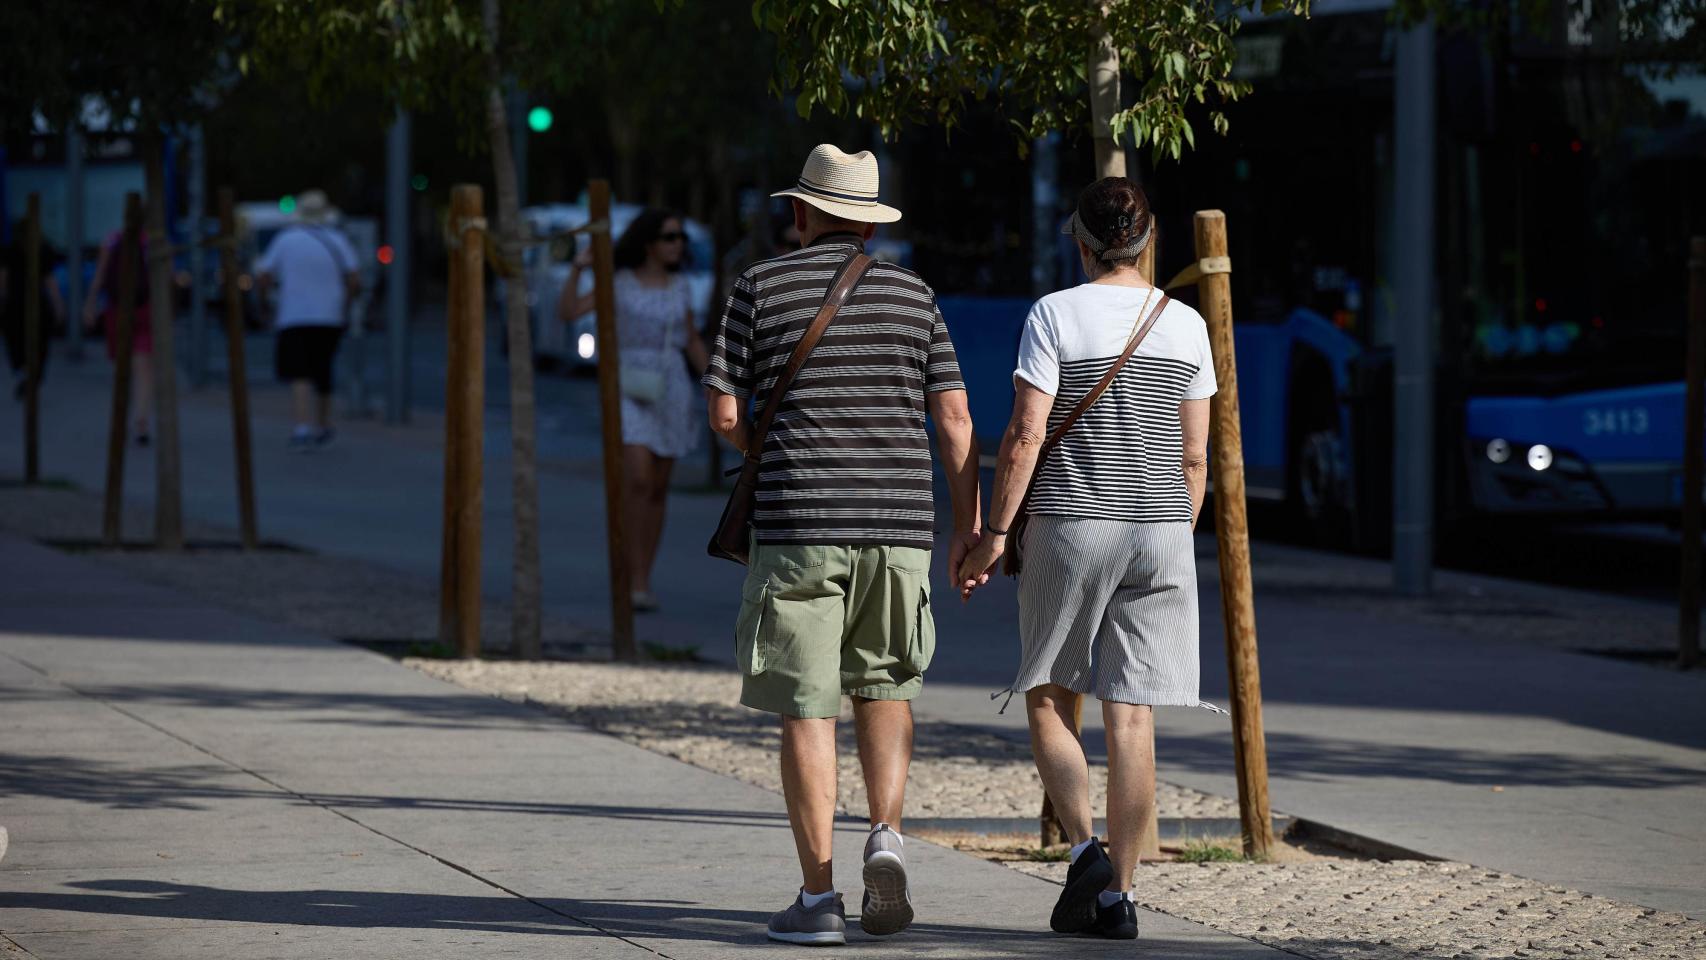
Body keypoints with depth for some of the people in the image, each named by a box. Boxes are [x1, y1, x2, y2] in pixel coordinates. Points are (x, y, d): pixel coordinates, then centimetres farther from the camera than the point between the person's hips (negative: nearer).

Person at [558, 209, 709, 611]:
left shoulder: (679, 286, 8)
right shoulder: (619, 283, -3)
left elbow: (693, 341, 14)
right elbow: (567, 312, -11)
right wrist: (578, 269, -24)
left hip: (670, 392, 4)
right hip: (629, 390, -4)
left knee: (658, 488, 6)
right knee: (637, 480, -19)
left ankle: (642, 580, 18)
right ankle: (637, 581, -15)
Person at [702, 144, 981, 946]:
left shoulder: (762, 287, 2)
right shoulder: (911, 294, 9)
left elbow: (725, 412, -1)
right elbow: (954, 415, 4)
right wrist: (968, 527, 6)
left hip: (799, 524, -2)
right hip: (899, 521, 2)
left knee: (806, 707, 1)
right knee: (885, 685, 19)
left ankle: (817, 896, -2)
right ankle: (886, 835, -3)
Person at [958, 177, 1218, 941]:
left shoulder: (1055, 315, -6)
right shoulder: (1186, 325, 6)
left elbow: (1025, 436, -10)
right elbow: (1194, 455, 8)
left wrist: (994, 533, -4)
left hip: (1070, 527, -3)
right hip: (1160, 533, 3)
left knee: (1048, 698, 11)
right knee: (1131, 716, 4)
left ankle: (1085, 848, -9)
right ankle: (1117, 894, 2)